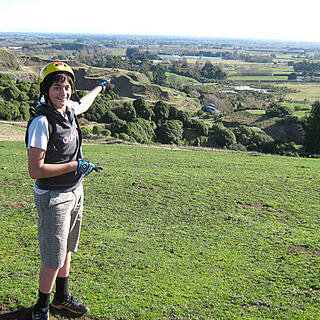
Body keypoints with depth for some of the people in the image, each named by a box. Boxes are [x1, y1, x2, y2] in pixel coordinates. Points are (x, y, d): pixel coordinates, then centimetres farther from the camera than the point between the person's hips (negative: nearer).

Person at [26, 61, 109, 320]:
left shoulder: (69, 109, 0)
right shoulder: (42, 122, -23)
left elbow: (83, 104, 27)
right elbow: (35, 170, -25)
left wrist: (100, 87, 45)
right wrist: (76, 166, -21)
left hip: (75, 192, 8)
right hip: (52, 197, -8)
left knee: (67, 250, 21)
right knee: (54, 259, 0)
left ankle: (62, 298, 39)